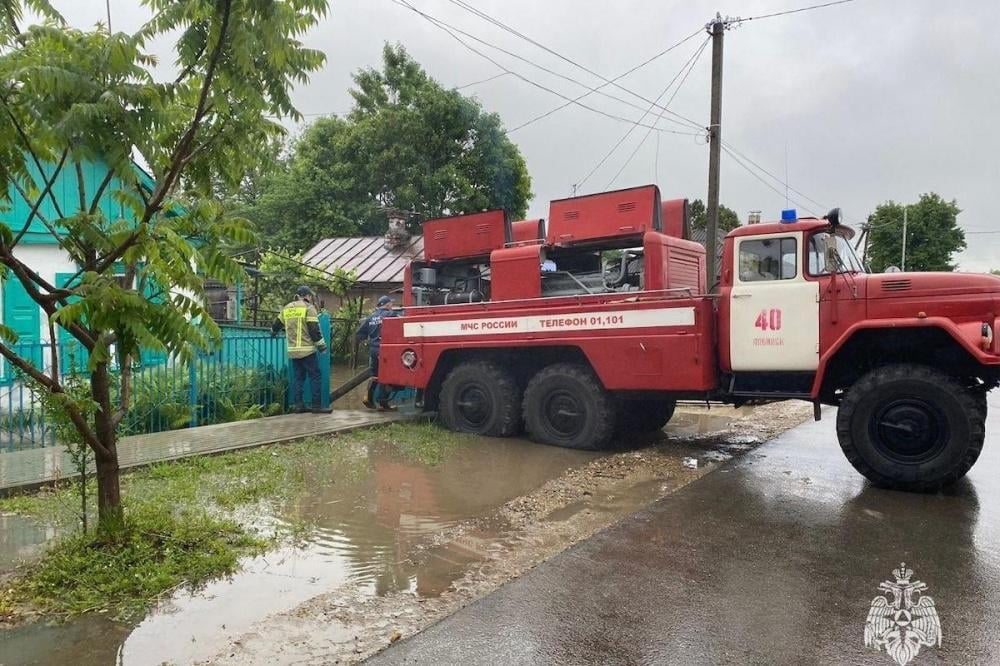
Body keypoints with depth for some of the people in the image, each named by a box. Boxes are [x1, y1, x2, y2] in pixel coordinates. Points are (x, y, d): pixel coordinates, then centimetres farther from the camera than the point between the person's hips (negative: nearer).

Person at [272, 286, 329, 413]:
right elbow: (314, 329, -13)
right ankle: (316, 406, -3)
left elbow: (277, 325, 26)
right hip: (307, 350, -6)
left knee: (298, 377, 14)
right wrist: (322, 345, -5)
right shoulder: (308, 307, -7)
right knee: (315, 376, -1)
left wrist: (273, 330, 49)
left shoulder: (286, 309, 13)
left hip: (293, 350, 7)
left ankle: (297, 405, 11)